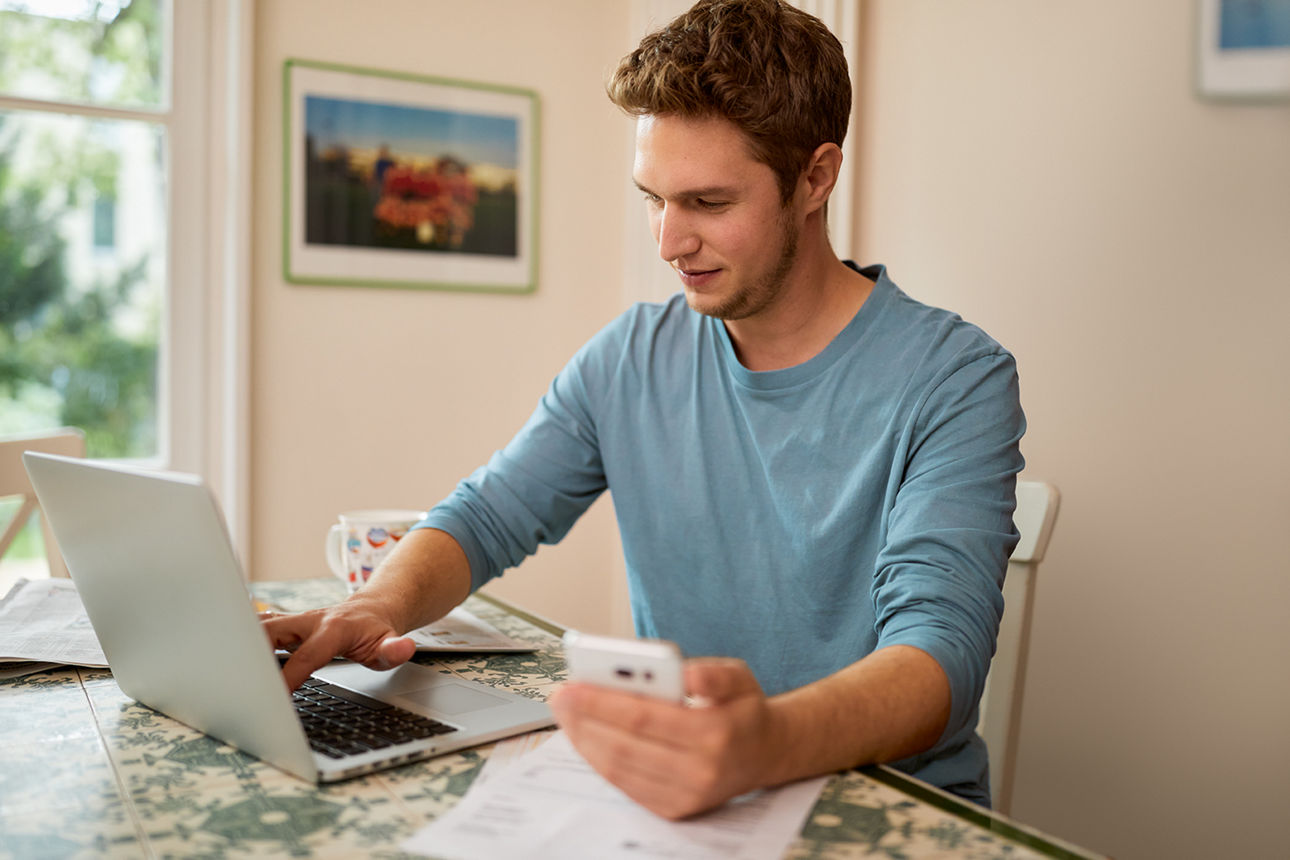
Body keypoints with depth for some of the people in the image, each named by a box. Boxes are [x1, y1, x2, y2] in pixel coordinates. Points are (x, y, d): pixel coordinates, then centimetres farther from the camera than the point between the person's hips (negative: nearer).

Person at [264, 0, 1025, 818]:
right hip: (672, 790, 5)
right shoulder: (628, 359, 4)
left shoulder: (954, 380, -12)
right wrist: (384, 603, -16)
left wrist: (766, 744, -44)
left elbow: (942, 641, -23)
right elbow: (485, 516, 7)